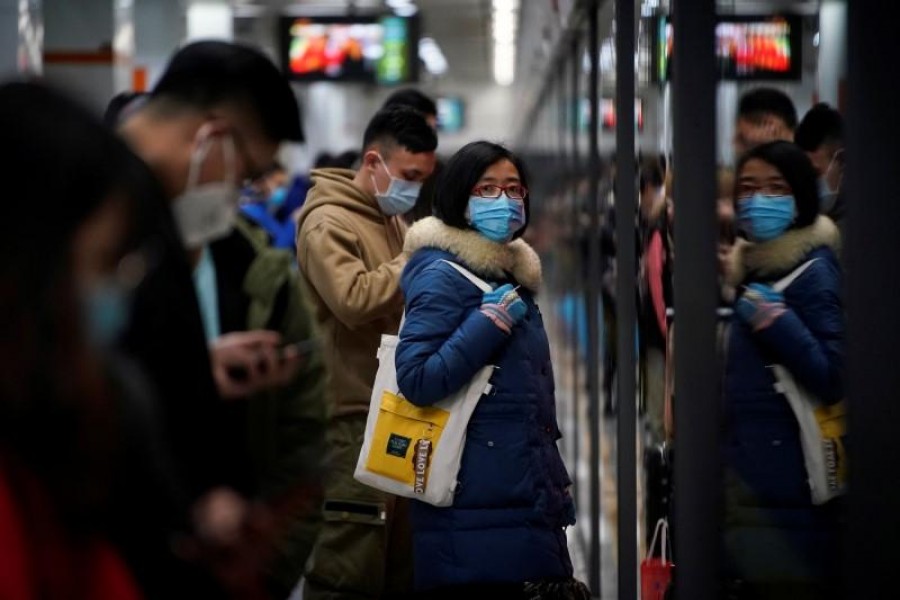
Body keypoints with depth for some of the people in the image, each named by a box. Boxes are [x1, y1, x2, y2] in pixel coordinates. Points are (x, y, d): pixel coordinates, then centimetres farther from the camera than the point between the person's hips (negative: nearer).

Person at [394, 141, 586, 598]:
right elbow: (416, 380, -22)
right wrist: (493, 320, -18)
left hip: (526, 505, 9)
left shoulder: (513, 273, 17)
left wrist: (553, 489, 20)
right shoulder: (443, 275, -10)